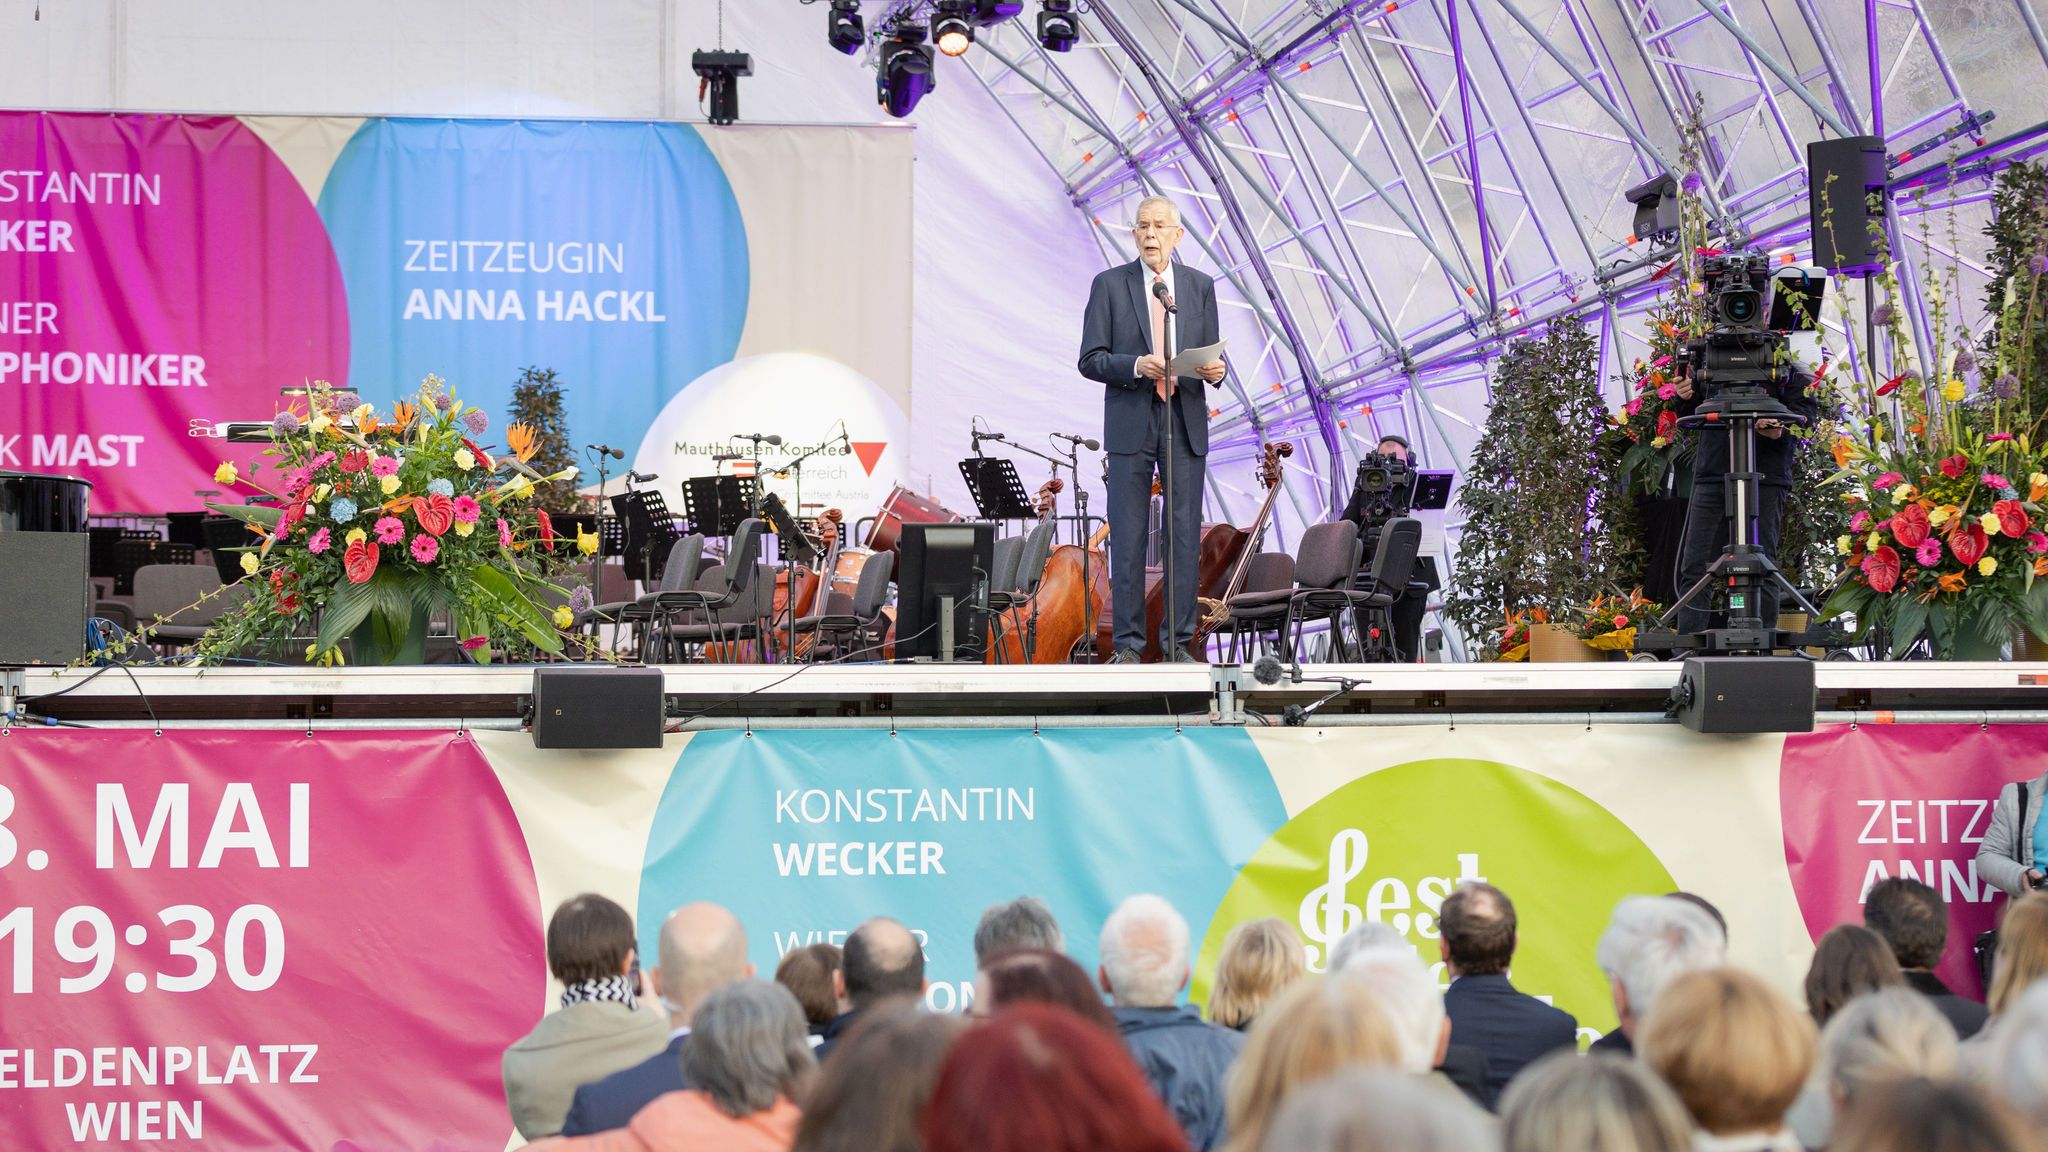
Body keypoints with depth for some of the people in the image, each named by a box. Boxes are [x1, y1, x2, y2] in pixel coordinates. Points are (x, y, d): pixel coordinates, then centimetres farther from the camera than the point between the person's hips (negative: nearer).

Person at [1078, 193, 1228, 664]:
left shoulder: (1200, 286, 10)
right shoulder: (1109, 285, 2)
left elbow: (1210, 355, 11)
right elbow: (1090, 360, -1)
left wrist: (1214, 370, -12)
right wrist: (1137, 366, -18)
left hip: (1186, 422, 2)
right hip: (1131, 425, -2)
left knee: (1186, 535, 1)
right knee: (1128, 537, -1)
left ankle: (1178, 642, 7)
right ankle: (1128, 644, 3)